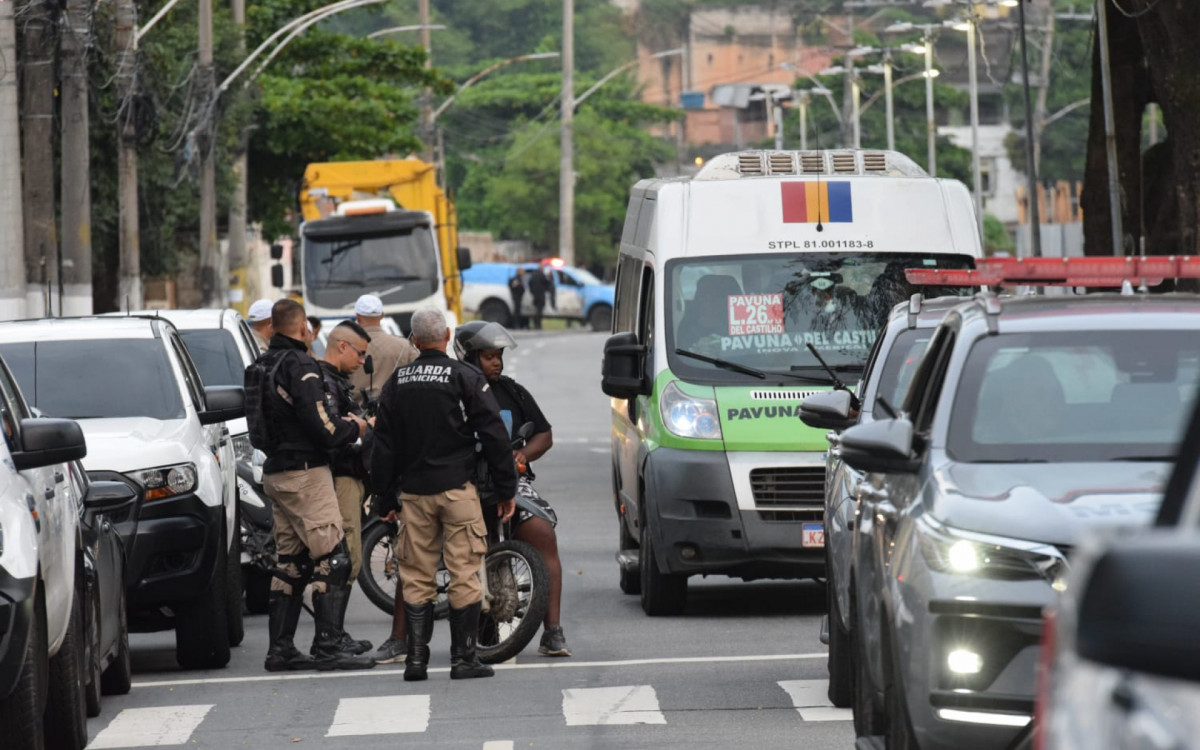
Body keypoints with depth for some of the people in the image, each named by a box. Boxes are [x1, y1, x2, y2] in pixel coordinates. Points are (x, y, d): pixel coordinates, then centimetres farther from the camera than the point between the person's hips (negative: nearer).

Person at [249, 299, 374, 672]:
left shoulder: (261, 368, 13)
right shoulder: (300, 367, -15)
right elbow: (323, 430, -20)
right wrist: (354, 428, 1)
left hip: (276, 472, 9)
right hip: (306, 473, -9)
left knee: (290, 562, 12)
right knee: (332, 559, -7)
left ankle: (280, 648, 12)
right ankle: (328, 646, -11)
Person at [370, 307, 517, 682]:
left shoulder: (396, 383, 8)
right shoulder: (465, 378, -4)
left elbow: (384, 444, 10)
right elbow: (494, 436, -5)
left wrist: (385, 497, 17)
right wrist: (506, 489, 1)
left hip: (414, 492, 4)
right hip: (458, 489, -4)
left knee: (417, 578, 7)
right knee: (464, 574, 0)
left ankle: (415, 657, 2)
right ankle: (464, 658, -1)